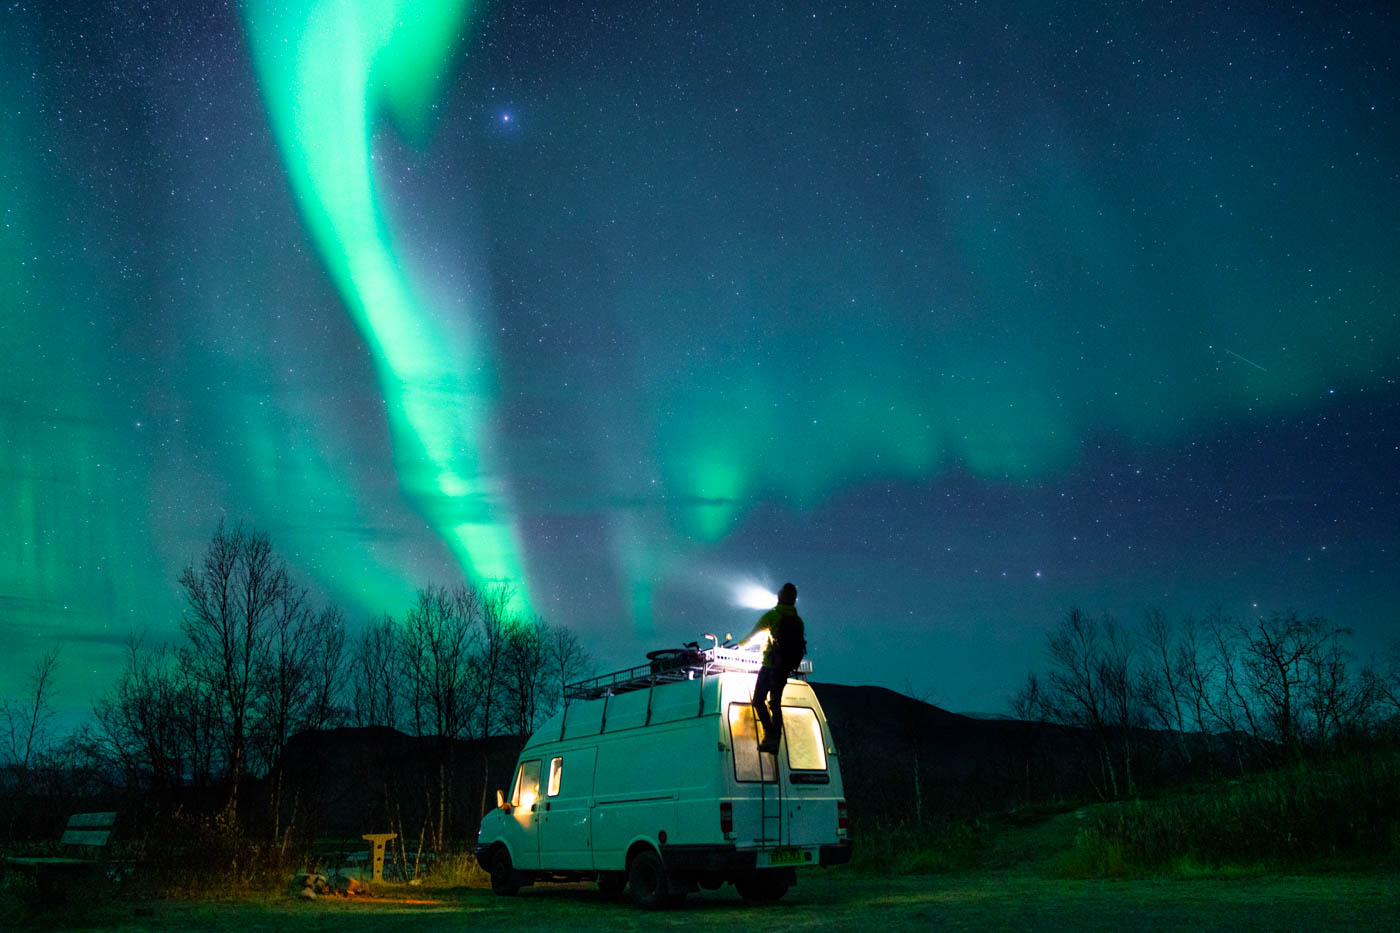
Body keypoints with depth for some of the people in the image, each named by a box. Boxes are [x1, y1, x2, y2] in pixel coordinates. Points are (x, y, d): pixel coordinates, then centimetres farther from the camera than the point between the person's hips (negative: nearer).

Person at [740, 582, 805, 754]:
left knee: (759, 701, 2)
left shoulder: (772, 615, -8)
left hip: (769, 666, -5)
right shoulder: (798, 621, 6)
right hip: (786, 668, 5)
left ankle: (769, 734, -15)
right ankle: (775, 741, 9)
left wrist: (742, 642, 22)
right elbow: (799, 646, 14)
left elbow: (753, 633, 2)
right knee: (776, 703, 14)